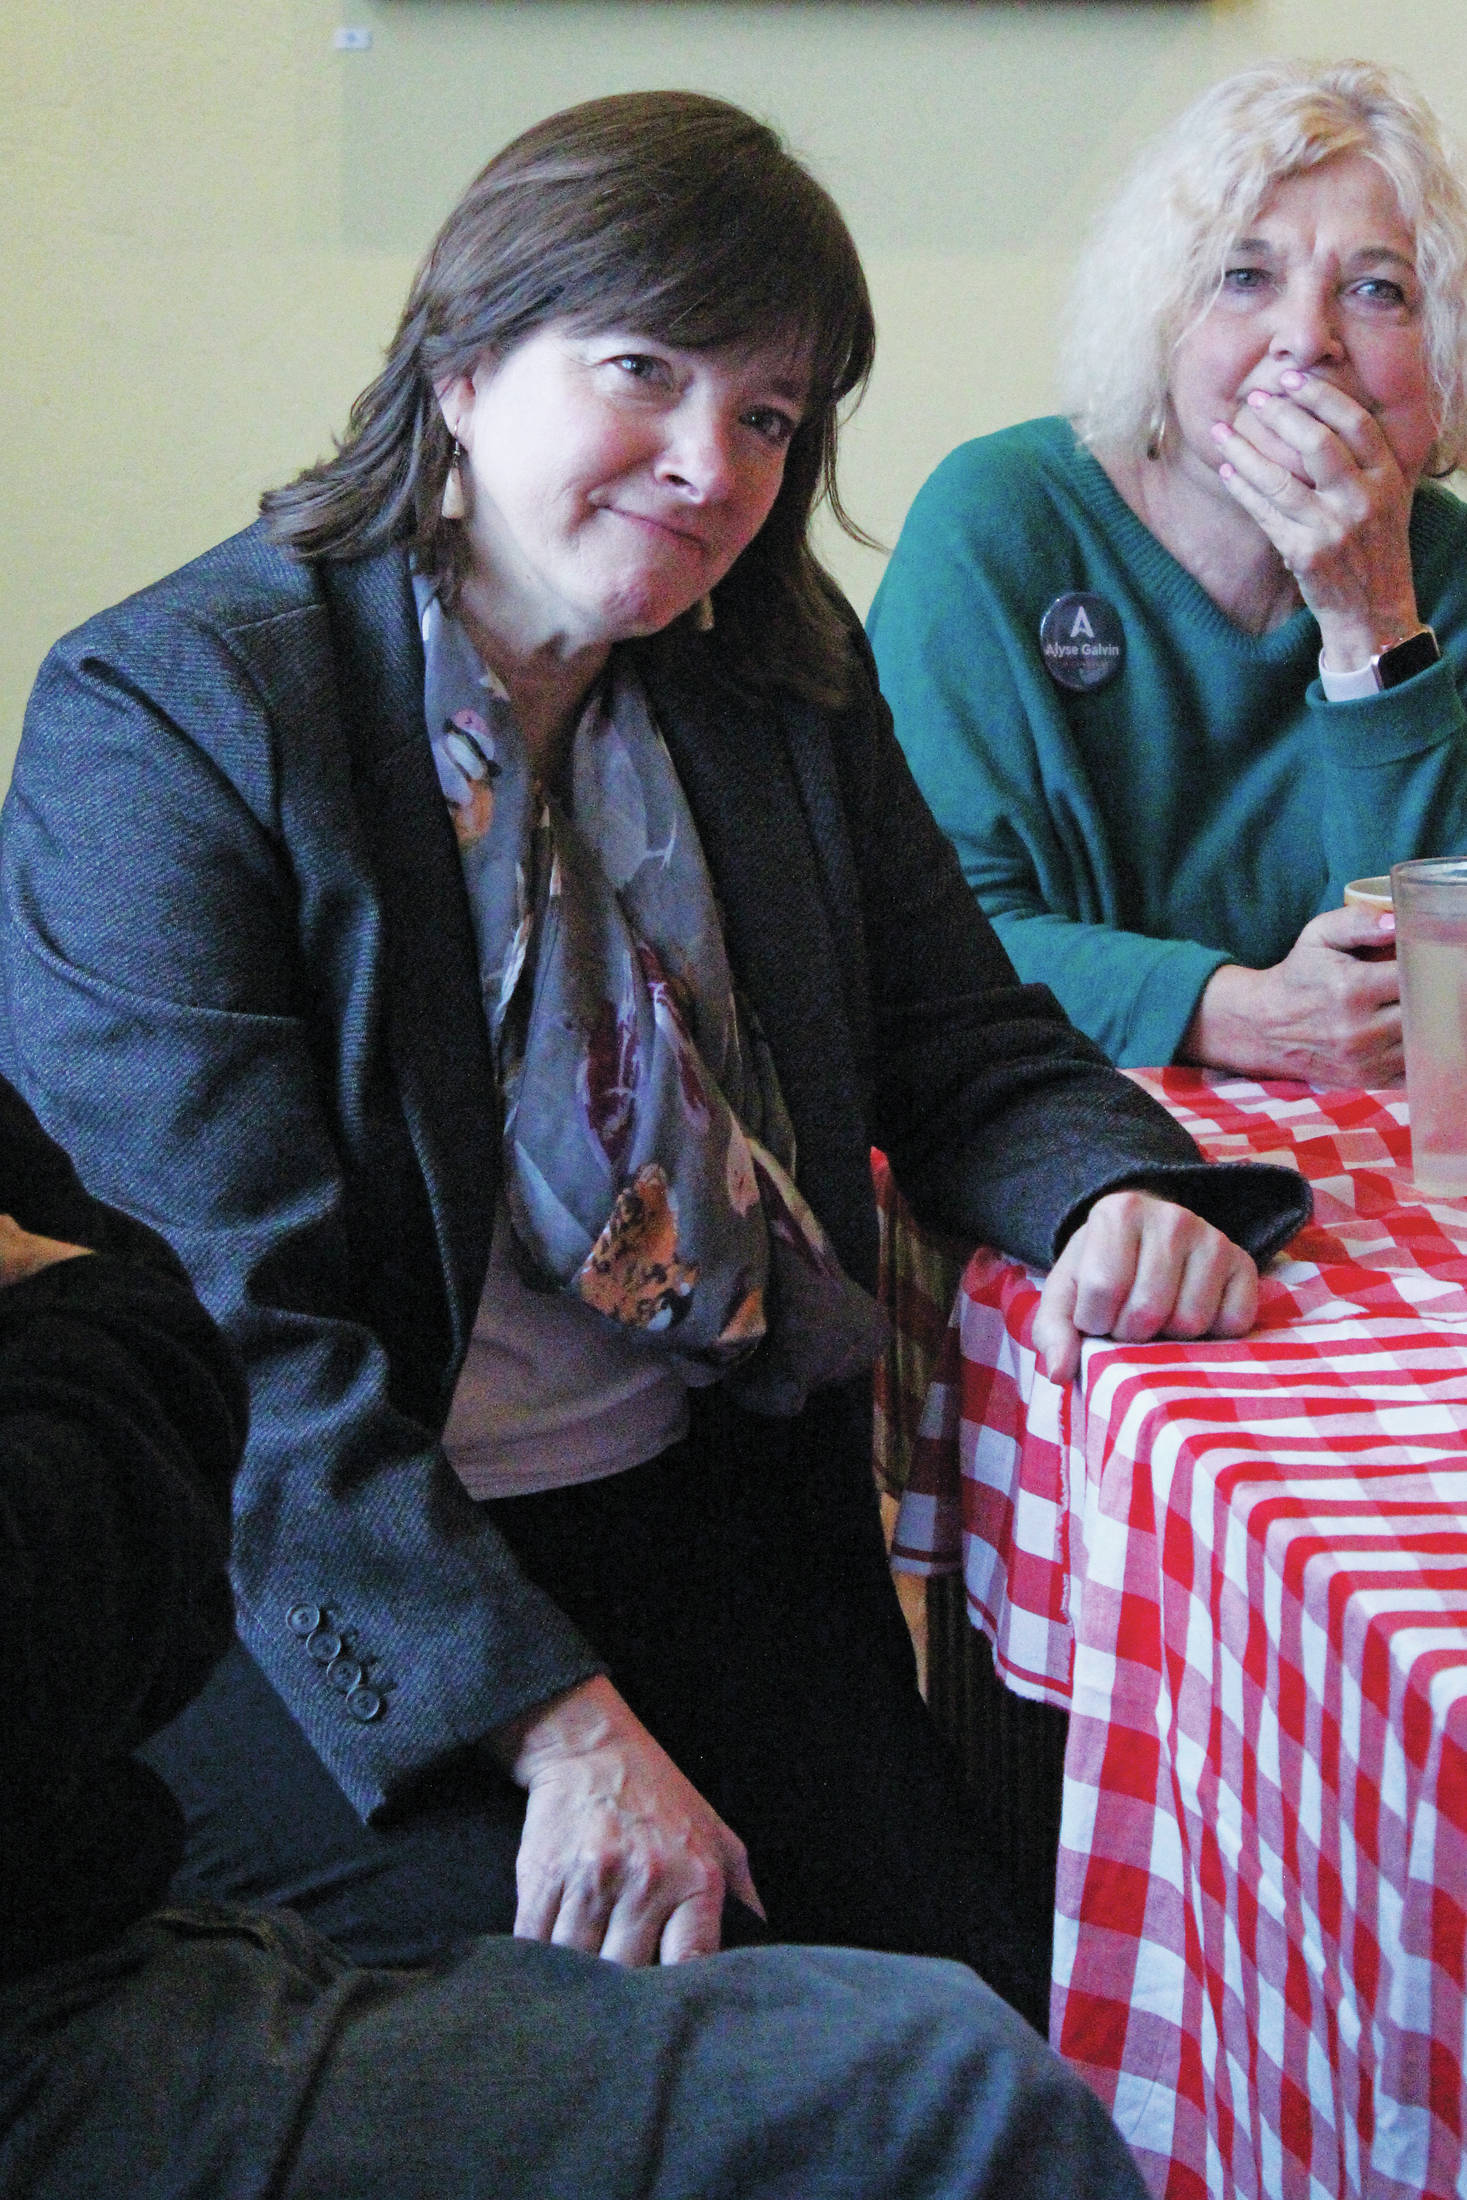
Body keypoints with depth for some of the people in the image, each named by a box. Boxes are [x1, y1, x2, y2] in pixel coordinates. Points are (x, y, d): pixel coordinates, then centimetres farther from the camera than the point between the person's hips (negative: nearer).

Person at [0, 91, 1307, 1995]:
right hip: (318, 1589, -5)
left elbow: (970, 1049, 13)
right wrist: (555, 1722, -26)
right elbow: (234, 1330, -19)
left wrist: (1115, 1193, -13)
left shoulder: (786, 686, 8)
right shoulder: (162, 717, -12)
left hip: (715, 1512, 6)